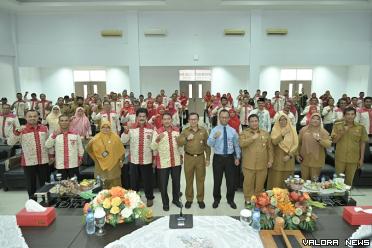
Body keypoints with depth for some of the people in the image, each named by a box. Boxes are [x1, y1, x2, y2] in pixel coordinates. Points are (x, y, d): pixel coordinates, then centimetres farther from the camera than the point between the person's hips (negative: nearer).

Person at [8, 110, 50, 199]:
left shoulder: (44, 128, 5)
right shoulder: (22, 130, -3)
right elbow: (10, 143, -12)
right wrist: (15, 132, -28)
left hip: (44, 161, 2)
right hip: (29, 162, -2)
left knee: (44, 184, 13)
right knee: (31, 184, 8)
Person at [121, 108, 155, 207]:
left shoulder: (151, 128, -3)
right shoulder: (131, 128, -1)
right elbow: (123, 141, -4)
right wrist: (125, 132, -22)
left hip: (147, 160, -1)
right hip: (134, 160, 1)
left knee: (148, 180, 10)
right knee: (134, 180, 14)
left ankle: (149, 198, 28)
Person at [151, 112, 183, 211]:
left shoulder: (176, 130, 4)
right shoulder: (157, 132, -8)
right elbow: (153, 147, -14)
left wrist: (181, 156, 10)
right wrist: (157, 139, -30)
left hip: (176, 161, 3)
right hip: (163, 162, -3)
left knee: (176, 182, 15)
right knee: (163, 184, 7)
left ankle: (176, 199, 36)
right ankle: (165, 202, 25)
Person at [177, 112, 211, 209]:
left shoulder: (203, 130, 2)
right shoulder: (185, 131, 1)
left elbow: (207, 145, 3)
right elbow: (178, 143, -7)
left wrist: (207, 158, 0)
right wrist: (186, 138, -22)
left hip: (200, 158, 0)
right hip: (188, 158, 0)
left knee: (200, 179, 8)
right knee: (189, 179, 9)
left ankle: (200, 199, 22)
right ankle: (189, 199, 23)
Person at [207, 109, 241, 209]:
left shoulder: (233, 130, 3)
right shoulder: (214, 130, -5)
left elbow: (236, 145, 9)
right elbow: (209, 144, -19)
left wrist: (237, 157, 5)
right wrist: (214, 137, -38)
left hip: (230, 158, 2)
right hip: (218, 157, -2)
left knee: (231, 180, 10)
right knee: (217, 180, 9)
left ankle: (230, 199, 30)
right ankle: (216, 199, 28)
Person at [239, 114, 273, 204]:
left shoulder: (265, 133, 10)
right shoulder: (244, 133, 1)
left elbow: (270, 148, 10)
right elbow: (241, 143, -17)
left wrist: (270, 160, 4)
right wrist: (253, 138, -19)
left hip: (262, 165, 2)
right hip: (249, 165, -2)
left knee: (260, 184, 12)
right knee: (248, 184, 7)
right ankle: (248, 200, 23)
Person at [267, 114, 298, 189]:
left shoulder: (292, 129, 4)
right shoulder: (275, 129, 0)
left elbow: (295, 144, -1)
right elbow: (274, 142, -14)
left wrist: (289, 155, -10)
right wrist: (282, 134, -26)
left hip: (288, 159, 2)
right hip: (277, 159, -1)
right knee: (276, 179, 0)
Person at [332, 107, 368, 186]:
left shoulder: (360, 127, -2)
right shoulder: (337, 125, -4)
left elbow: (362, 143, 2)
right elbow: (334, 140, -5)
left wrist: (361, 158, 2)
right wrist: (343, 132, -20)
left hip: (353, 159, 1)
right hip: (340, 158, 0)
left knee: (349, 180, 13)